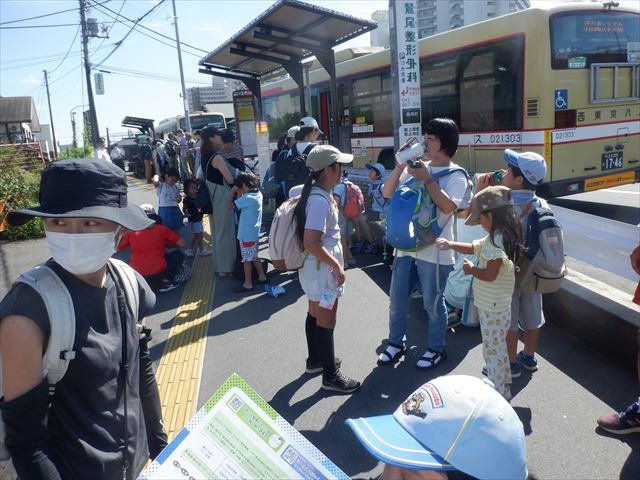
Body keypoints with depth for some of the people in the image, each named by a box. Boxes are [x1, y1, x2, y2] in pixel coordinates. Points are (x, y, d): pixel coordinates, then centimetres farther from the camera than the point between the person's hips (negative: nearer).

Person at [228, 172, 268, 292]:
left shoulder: (248, 198, -25)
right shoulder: (258, 194, 3)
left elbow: (231, 205, -23)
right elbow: (241, 203, 14)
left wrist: (232, 192, -12)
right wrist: (239, 194, 1)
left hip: (247, 235, -9)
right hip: (253, 232, 9)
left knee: (247, 259, 3)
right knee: (254, 257, 22)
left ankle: (248, 284, 13)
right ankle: (262, 277, 31)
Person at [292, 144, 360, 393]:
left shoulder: (318, 193, 5)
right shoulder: (320, 201, -26)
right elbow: (311, 243, -31)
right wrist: (336, 266, -22)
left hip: (318, 267, 10)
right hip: (322, 268, -10)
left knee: (315, 315, 22)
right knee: (326, 321, 2)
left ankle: (315, 360, 40)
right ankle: (330, 376, 16)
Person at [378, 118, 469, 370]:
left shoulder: (455, 175, -7)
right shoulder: (416, 167, 8)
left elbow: (448, 207, -23)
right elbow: (387, 193, 4)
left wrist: (427, 180, -22)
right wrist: (400, 166, -7)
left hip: (434, 250, -5)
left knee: (433, 303, 8)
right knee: (397, 299, 14)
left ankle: (436, 349, 29)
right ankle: (396, 343, 33)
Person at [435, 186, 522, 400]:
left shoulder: (496, 240, -25)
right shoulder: (496, 237, 6)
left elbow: (489, 275, -29)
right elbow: (474, 248, 20)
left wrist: (471, 269, -12)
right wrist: (450, 244, 15)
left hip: (492, 308, -10)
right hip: (499, 306, 10)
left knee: (492, 351, 2)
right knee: (498, 348, 23)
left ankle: (500, 395, 13)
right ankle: (503, 386, 38)